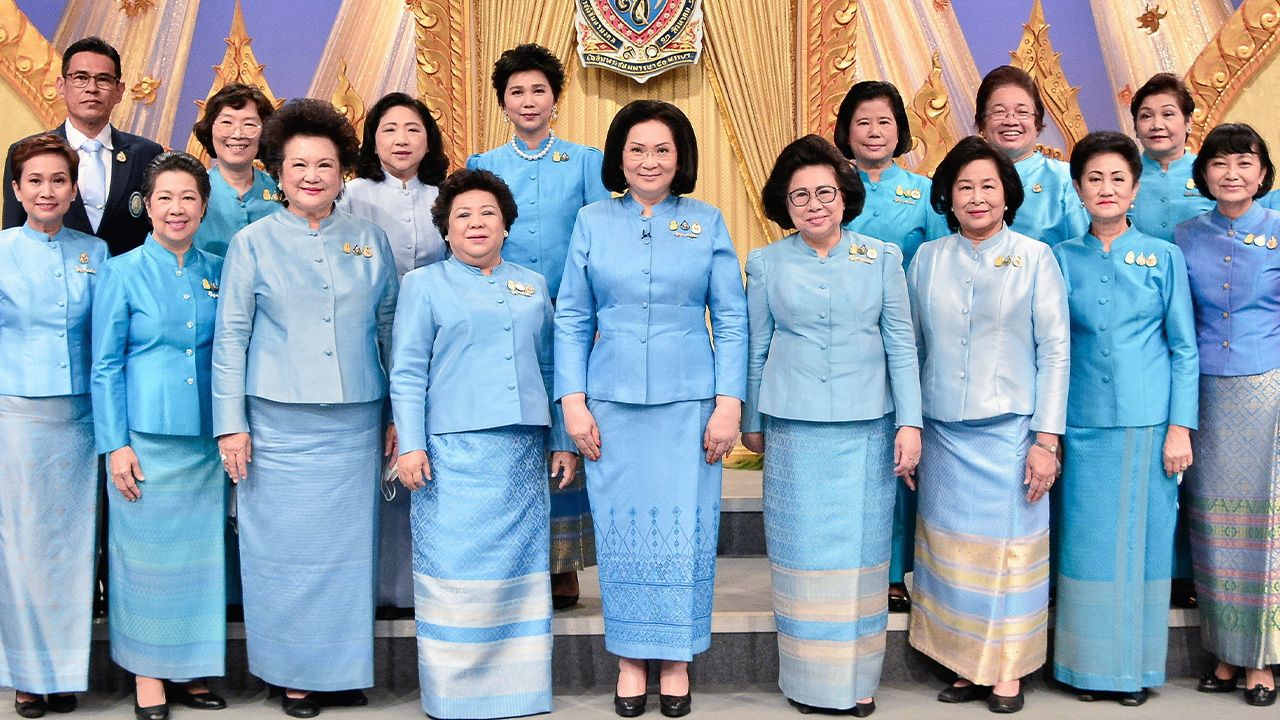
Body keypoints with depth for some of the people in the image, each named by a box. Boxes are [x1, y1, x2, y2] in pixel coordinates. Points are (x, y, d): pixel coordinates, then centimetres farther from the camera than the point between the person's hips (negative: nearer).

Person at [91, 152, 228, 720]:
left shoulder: (217, 271, 8)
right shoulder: (122, 272, -2)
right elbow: (105, 367, -2)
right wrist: (115, 444, -8)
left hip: (207, 438, 3)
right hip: (146, 436, -3)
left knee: (200, 555, 8)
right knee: (146, 553, 3)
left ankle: (192, 670, 21)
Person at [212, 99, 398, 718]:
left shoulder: (370, 242, 9)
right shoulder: (253, 243, 3)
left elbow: (390, 330, 12)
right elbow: (230, 337, 2)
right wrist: (231, 422, -3)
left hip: (354, 424, 2)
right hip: (279, 424, -2)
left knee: (347, 544, 6)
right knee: (286, 549, 3)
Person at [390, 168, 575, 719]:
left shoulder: (532, 285, 17)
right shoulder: (424, 285, 6)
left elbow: (548, 368, 19)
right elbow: (407, 373, 1)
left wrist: (563, 441, 15)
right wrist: (410, 444, -9)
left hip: (523, 453, 4)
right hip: (455, 452, -4)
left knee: (519, 566, 6)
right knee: (457, 569, -3)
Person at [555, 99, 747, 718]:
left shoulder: (707, 222, 4)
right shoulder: (592, 222, 6)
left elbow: (731, 319, 3)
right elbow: (571, 319, 6)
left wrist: (729, 404, -4)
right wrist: (572, 401, -1)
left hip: (688, 402, 0)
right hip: (612, 403, 1)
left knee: (684, 526, 3)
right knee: (621, 526, 5)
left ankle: (676, 659, 18)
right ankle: (630, 659, 20)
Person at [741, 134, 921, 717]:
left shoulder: (882, 258, 5)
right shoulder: (765, 264, 5)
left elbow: (901, 343, 4)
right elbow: (756, 349, 10)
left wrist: (909, 423, -1)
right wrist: (752, 423, 13)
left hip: (866, 428, 0)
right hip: (794, 429, 0)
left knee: (860, 550, 4)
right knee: (803, 553, 3)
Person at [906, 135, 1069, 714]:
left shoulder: (1035, 258, -1)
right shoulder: (927, 259, 6)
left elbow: (1055, 352, -2)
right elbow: (911, 347, 10)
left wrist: (1047, 438, -8)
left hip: (1009, 429, -2)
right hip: (943, 430, 3)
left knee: (1009, 547, 3)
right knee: (951, 550, 6)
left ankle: (1006, 671, 16)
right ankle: (967, 666, 19)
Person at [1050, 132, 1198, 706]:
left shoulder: (1163, 257, 4)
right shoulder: (1062, 259, 6)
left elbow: (1184, 348, 3)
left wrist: (1180, 427, -4)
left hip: (1148, 424, 0)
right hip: (1085, 425, 1)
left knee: (1143, 542, 4)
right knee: (1086, 544, 4)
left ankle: (1134, 667, 17)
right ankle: (1090, 665, 17)